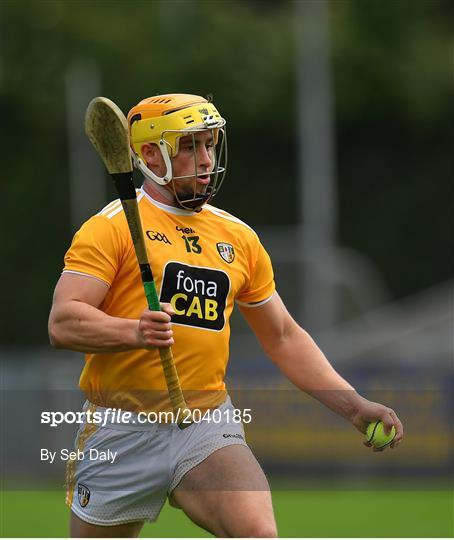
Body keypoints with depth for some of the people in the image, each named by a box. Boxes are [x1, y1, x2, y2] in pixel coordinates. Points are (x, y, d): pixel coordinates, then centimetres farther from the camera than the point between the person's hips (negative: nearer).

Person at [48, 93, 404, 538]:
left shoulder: (237, 237, 13)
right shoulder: (113, 226, -4)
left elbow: (284, 337, 21)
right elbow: (62, 323, -14)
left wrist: (353, 406, 10)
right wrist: (135, 331, -32)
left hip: (208, 428, 3)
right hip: (122, 431, -3)